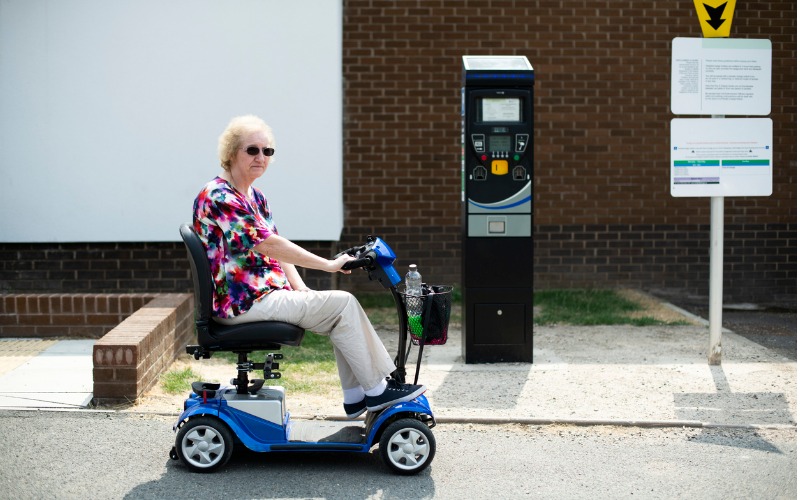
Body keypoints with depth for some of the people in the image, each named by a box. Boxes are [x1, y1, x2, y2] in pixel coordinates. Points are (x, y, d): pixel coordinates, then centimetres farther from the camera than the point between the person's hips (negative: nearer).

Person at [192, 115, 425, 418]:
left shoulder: (254, 197, 15)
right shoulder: (219, 197, -16)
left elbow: (277, 249, 16)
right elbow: (267, 245, -23)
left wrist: (300, 289, 0)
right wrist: (328, 265, -21)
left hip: (266, 293, 9)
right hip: (244, 302, -9)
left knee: (341, 307, 2)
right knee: (341, 304, -13)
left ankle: (356, 396, 5)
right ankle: (375, 391, -5)